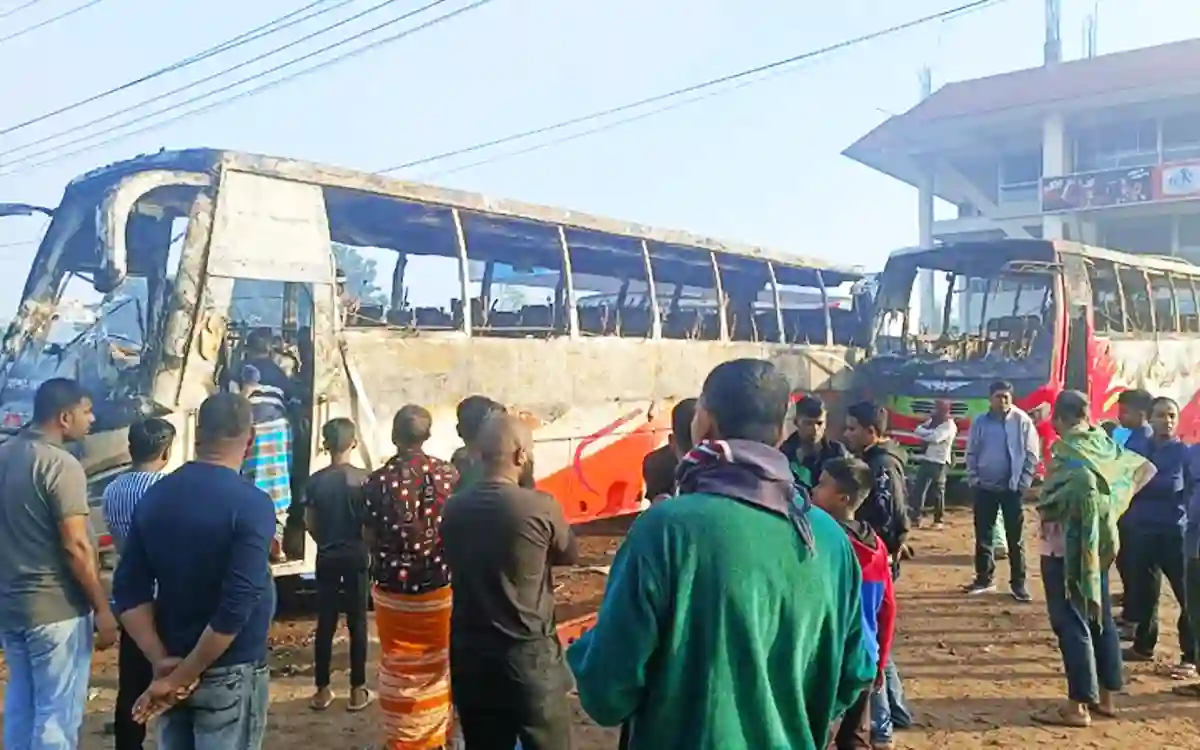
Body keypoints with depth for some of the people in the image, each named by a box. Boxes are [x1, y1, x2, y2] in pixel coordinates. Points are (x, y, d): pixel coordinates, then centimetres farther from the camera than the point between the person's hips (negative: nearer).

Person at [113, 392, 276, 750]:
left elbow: (128, 590, -1)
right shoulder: (251, 504, -18)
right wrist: (182, 676, -14)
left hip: (171, 666, 6)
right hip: (230, 673, -6)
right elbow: (236, 606, -23)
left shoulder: (155, 496, 0)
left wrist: (162, 661, -5)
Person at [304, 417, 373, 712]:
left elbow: (309, 523, 3)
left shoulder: (315, 480, -2)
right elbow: (371, 520, -7)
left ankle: (322, 691, 14)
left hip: (326, 558, 2)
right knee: (357, 624, 4)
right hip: (356, 557, -2)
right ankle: (358, 691, 9)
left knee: (325, 624, 8)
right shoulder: (362, 478, -9)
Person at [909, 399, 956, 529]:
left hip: (939, 462, -7)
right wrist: (929, 433, -13)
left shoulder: (949, 425, -10)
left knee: (938, 491, 2)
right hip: (925, 459, 7)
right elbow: (917, 430, 4)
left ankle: (938, 520, 11)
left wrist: (924, 433, -6)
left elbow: (935, 438, -23)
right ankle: (916, 518, 5)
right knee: (918, 488, 2)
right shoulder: (933, 420, 15)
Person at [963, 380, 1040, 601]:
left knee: (1015, 538, 4)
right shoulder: (980, 422, 2)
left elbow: (1032, 454, -4)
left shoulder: (1022, 421, -5)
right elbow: (971, 453, 6)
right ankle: (984, 578, 21)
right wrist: (973, 479, -1)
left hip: (1012, 488, -3)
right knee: (983, 535, 9)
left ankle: (1018, 582, 12)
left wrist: (1023, 482, -7)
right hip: (985, 487, 3)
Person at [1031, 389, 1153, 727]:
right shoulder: (1103, 445, 6)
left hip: (1066, 545, -8)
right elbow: (1145, 468, 15)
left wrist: (1044, 512, -16)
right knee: (1100, 618, 14)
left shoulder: (1066, 449, -17)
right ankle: (1105, 696, 23)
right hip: (1098, 543, 8)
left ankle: (1077, 706, 0)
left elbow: (1082, 488, -31)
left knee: (1071, 622, -3)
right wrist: (1111, 507, 11)